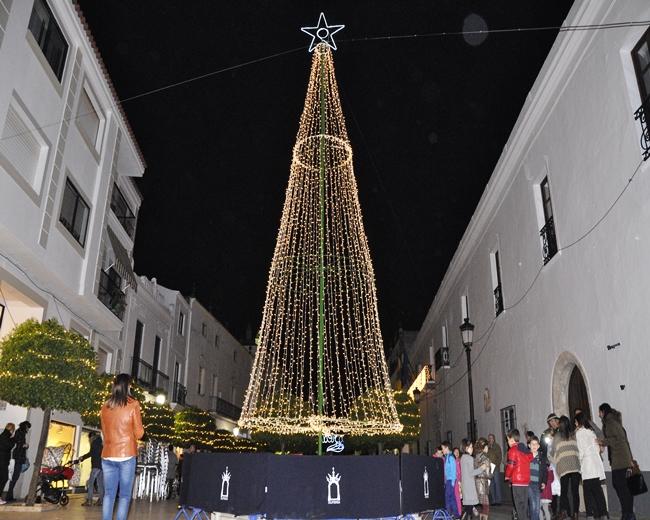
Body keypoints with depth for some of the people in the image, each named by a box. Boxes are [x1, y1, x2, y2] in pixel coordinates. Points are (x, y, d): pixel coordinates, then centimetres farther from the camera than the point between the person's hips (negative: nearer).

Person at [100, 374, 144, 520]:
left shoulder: (105, 406, 8)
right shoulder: (133, 405, -6)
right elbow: (139, 433, -2)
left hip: (108, 455, 4)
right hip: (127, 455, -4)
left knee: (109, 494, 7)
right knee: (125, 495, 2)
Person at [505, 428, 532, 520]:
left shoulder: (513, 449, -10)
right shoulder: (526, 449, 12)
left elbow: (511, 465, -16)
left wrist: (507, 475, 0)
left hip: (517, 481, -8)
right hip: (526, 480, 8)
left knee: (519, 504, -4)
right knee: (524, 504, 14)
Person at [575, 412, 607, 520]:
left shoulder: (579, 432, -4)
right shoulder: (591, 431, 16)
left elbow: (581, 450, -8)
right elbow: (597, 448, 14)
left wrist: (580, 461, 4)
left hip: (587, 463, -7)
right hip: (597, 461, 7)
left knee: (588, 490, -5)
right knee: (597, 489, 8)